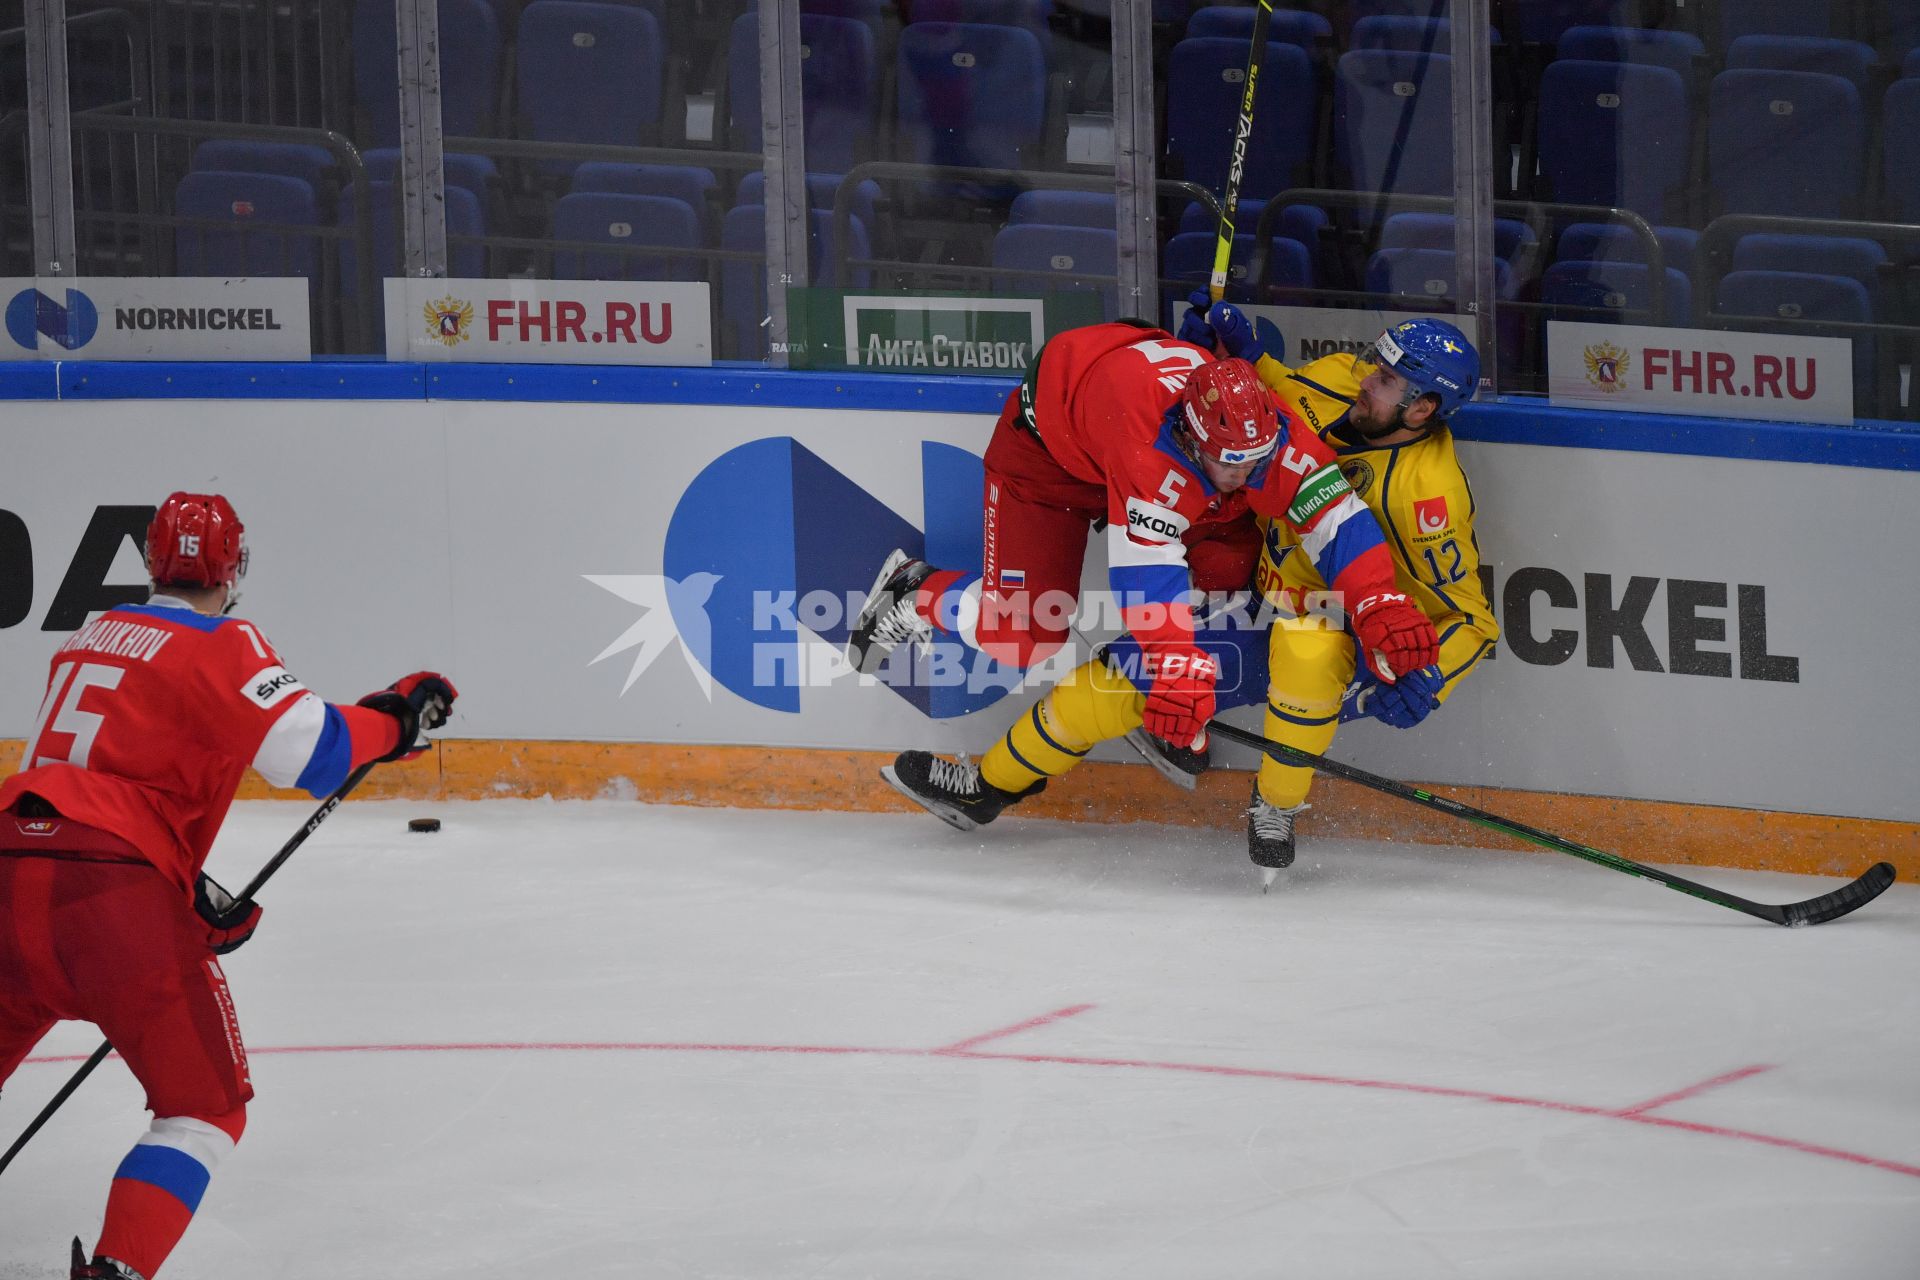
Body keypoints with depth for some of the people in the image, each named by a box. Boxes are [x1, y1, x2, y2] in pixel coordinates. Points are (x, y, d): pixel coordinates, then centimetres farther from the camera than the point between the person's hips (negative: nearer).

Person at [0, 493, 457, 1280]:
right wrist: (392, 719, 3)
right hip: (118, 895, -6)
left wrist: (190, 892, 26)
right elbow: (310, 751, -15)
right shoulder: (221, 647, 0)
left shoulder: (91, 637, 23)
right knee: (206, 1106, 7)